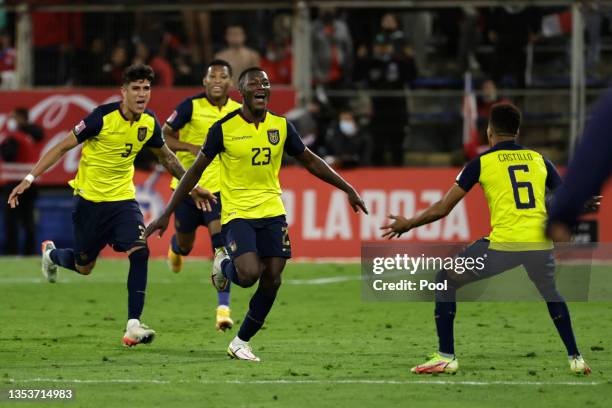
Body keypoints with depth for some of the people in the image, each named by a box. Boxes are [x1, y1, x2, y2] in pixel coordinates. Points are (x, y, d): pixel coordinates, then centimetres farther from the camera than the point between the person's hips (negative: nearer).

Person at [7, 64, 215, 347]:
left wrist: (193, 187, 16)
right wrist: (30, 178, -18)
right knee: (83, 267, 9)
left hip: (123, 198, 3)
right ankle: (51, 254, 46)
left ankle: (133, 324, -16)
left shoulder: (149, 123, -5)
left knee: (139, 252, -20)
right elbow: (63, 147, -14)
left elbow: (166, 157, 16)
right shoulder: (103, 117, -20)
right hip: (90, 199, -3)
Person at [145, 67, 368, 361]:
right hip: (236, 213, -4)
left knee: (271, 280, -1)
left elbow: (310, 161, 15)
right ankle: (224, 265, 14)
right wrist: (166, 215, -3)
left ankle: (241, 342, 15)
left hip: (272, 212, 4)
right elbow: (195, 171, -2)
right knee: (249, 274, -23)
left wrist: (348, 189, 13)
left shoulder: (281, 126, 2)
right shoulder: (224, 128, -9)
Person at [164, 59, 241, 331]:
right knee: (185, 245, 14)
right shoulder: (191, 107, -11)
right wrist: (191, 147, -24)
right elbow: (163, 137, -9)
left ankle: (223, 307, -19)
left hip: (220, 188, 1)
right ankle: (175, 248, 55)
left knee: (222, 245, -17)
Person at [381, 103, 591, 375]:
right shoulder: (540, 160, 14)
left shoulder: (482, 162, 6)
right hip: (540, 244, 4)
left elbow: (442, 209, 6)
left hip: (503, 245, -4)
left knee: (445, 280, 16)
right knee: (551, 294, 34)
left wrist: (407, 225, 21)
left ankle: (446, 357, 10)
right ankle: (575, 358, 26)